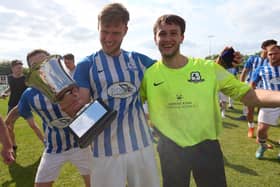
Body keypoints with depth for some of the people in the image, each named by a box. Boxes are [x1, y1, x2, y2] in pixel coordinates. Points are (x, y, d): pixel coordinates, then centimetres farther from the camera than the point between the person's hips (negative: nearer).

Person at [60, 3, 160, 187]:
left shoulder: (139, 60, 4)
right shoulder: (86, 65, -2)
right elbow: (80, 109, -8)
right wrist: (69, 105, -28)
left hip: (142, 143, 3)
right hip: (107, 149, -2)